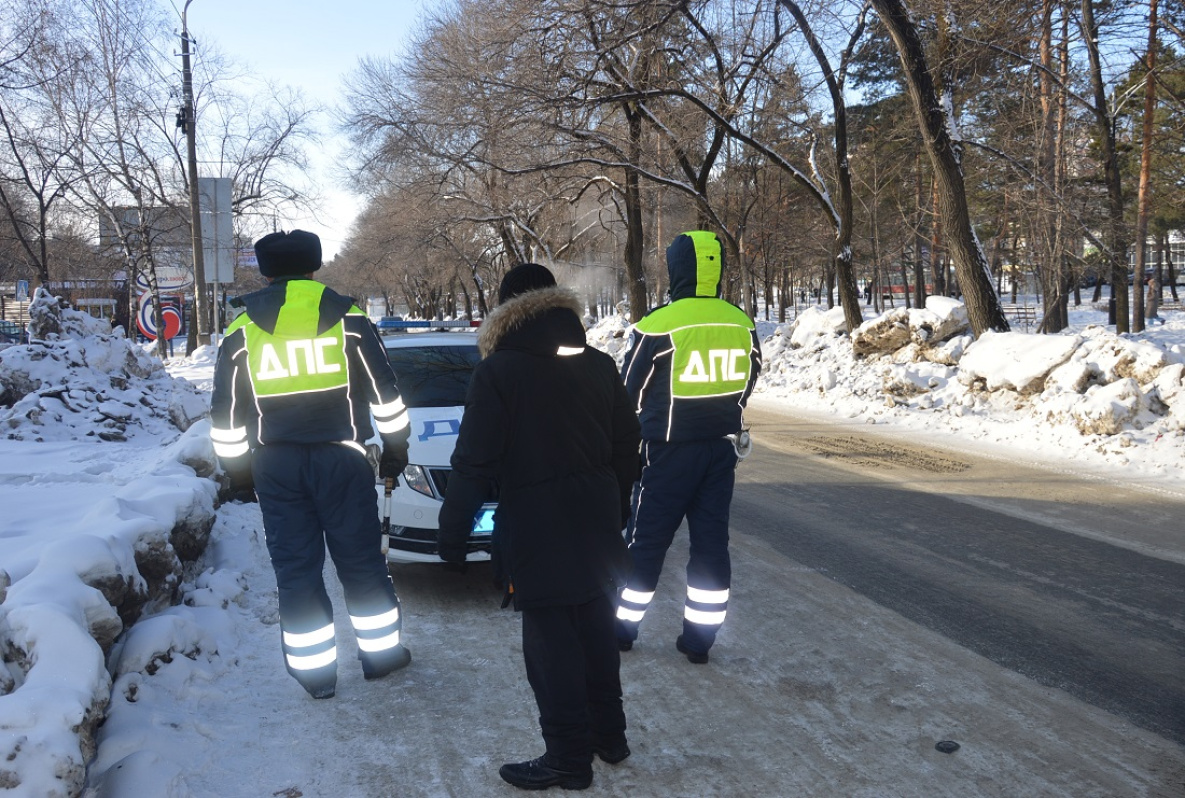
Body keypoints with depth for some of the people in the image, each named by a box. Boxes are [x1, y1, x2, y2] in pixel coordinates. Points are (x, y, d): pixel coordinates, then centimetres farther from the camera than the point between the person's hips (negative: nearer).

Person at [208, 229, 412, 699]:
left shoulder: (241, 332, 4)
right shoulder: (349, 321, 1)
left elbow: (226, 413, 7)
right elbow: (384, 392, 2)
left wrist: (236, 465, 18)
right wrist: (395, 444, 12)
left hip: (276, 466, 1)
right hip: (341, 457, -1)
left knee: (295, 567, 8)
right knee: (361, 560, 10)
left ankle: (314, 669, 13)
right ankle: (380, 651, 21)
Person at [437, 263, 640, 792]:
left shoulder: (498, 372, -11)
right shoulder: (600, 366, 6)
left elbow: (474, 464, -12)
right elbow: (626, 448, 11)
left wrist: (453, 531, -4)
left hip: (535, 530, -6)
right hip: (596, 524, 7)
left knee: (551, 642, 2)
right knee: (595, 628, 18)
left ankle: (569, 757, 10)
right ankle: (609, 734, 30)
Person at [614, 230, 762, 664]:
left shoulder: (657, 325, -16)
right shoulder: (741, 324, -1)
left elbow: (629, 392, -5)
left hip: (669, 449, -4)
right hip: (722, 446, 4)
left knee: (646, 540, 9)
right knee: (711, 540, 10)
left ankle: (622, 627, 22)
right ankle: (699, 639, 16)